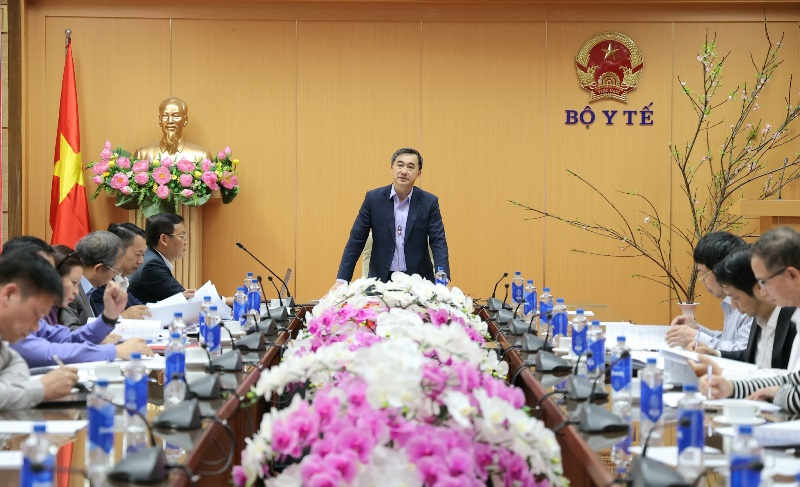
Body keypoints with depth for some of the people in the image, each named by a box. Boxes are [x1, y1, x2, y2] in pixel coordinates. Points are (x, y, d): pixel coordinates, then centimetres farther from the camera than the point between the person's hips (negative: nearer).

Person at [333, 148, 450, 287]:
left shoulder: (429, 202, -2)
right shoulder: (373, 198, -1)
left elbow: (438, 243, -6)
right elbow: (356, 241, 0)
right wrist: (341, 280, -7)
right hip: (381, 280, 0)